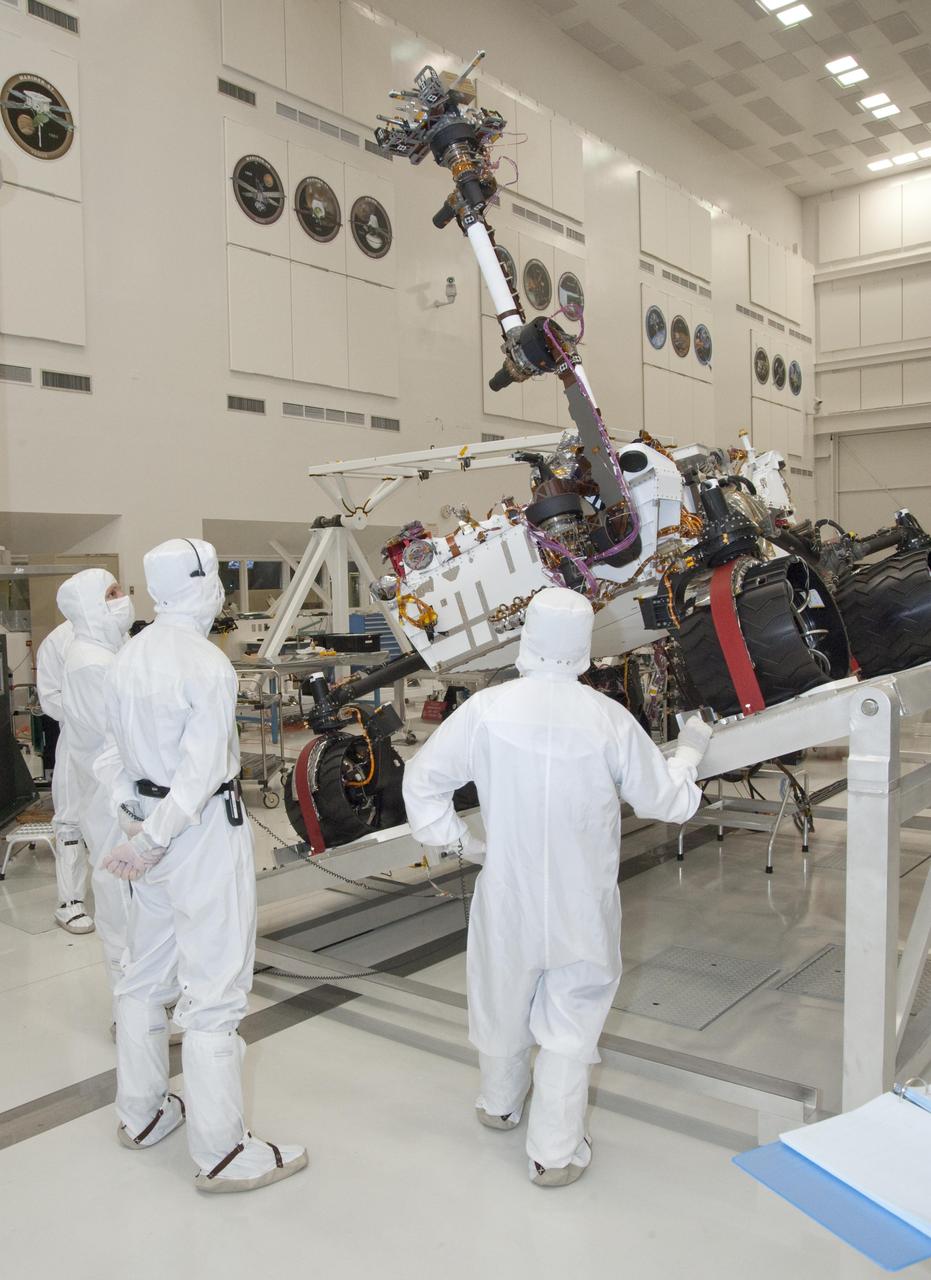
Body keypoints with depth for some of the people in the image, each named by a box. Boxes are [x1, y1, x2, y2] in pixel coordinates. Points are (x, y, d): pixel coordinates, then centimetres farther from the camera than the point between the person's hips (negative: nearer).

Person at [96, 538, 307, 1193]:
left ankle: (141, 1113, 37)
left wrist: (141, 813, 11)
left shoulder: (128, 659, 4)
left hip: (151, 817, 8)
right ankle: (221, 1152, 11)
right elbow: (202, 768, -22)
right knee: (213, 991, 0)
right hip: (206, 828, -8)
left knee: (145, 975, 20)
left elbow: (116, 751, 9)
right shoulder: (208, 665, -19)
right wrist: (154, 839, -15)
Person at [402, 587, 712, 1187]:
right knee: (571, 1024, 13)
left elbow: (423, 779, -6)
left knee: (504, 1002, 22)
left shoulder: (487, 709, -15)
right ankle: (556, 1152, 20)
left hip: (509, 895, 2)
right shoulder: (609, 720, -15)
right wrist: (689, 751, 14)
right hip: (583, 906, -1)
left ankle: (501, 1103, 46)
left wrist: (456, 837, 6)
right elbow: (667, 801, -3)